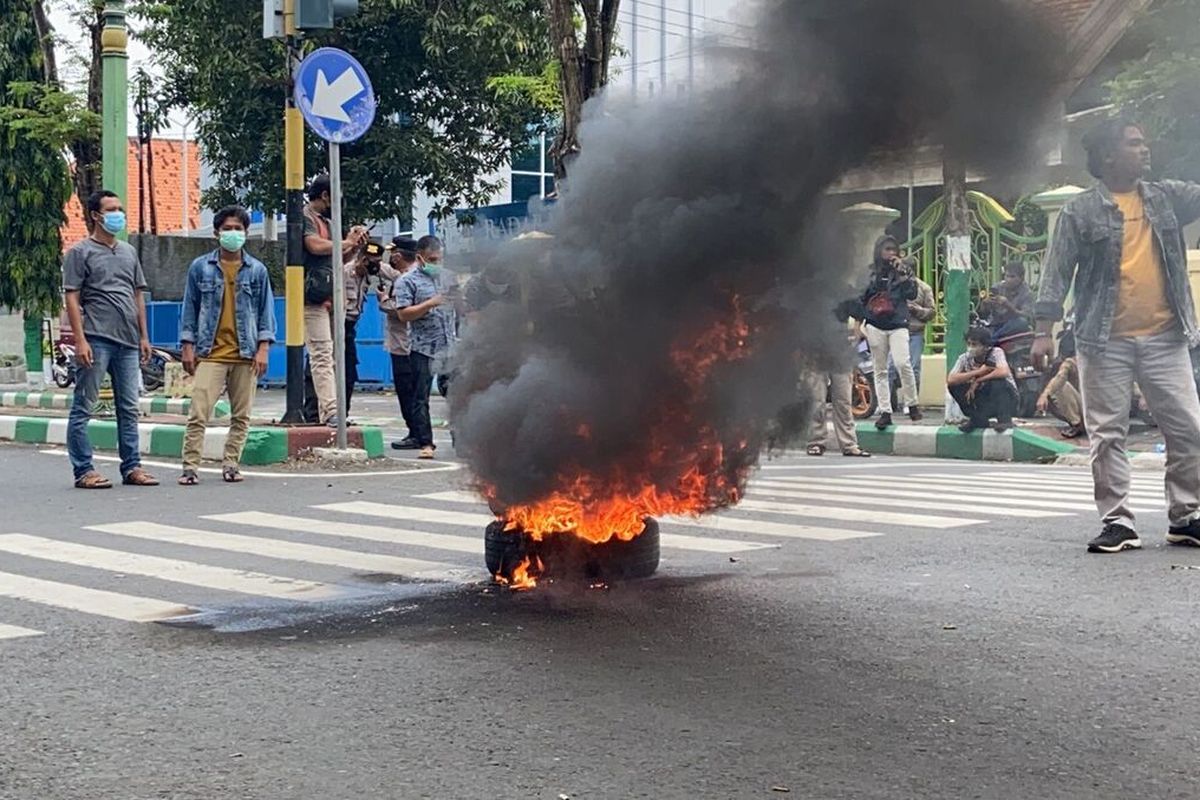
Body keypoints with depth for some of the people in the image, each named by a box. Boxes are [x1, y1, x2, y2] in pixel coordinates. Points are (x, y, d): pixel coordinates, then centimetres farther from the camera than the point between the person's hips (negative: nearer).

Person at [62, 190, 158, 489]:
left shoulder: (129, 252, 17)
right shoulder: (80, 252, -1)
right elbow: (72, 298, -6)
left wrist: (143, 335, 13)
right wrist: (80, 339, -14)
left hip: (128, 341, 6)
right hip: (96, 339, -6)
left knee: (129, 408, 9)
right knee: (83, 408, -2)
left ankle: (131, 467, 14)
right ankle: (83, 471, 1)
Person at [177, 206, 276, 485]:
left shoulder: (257, 270, 7)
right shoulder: (200, 268, 5)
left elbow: (266, 310, 8)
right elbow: (190, 308, 8)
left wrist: (263, 349, -1)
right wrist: (188, 347, 1)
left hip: (245, 354, 2)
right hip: (210, 353, -2)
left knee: (241, 415, 6)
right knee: (198, 413, -10)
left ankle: (230, 464, 16)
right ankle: (190, 467, -7)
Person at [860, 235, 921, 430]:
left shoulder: (904, 269, 8)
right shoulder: (869, 271, 9)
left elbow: (912, 294, -4)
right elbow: (860, 298, 14)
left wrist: (902, 273, -10)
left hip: (898, 325, -2)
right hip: (875, 325, 2)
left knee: (903, 363, -18)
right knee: (880, 370, 3)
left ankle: (912, 404, -1)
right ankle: (885, 412, 6)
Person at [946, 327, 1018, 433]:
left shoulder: (996, 353, -18)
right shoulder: (965, 358, -8)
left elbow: (1004, 372, -38)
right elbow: (950, 380, -22)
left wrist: (978, 380, -29)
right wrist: (978, 372, -27)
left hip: (1006, 397, -4)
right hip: (984, 402, 4)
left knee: (997, 381, -35)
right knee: (954, 386, -15)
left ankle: (1004, 419, -18)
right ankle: (978, 419, -5)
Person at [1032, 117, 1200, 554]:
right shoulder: (1081, 210, 0)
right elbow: (1057, 273, -2)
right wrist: (1044, 331, -9)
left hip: (1164, 337, 3)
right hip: (1105, 340, -3)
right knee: (1108, 435, 0)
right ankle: (1118, 522, 7)